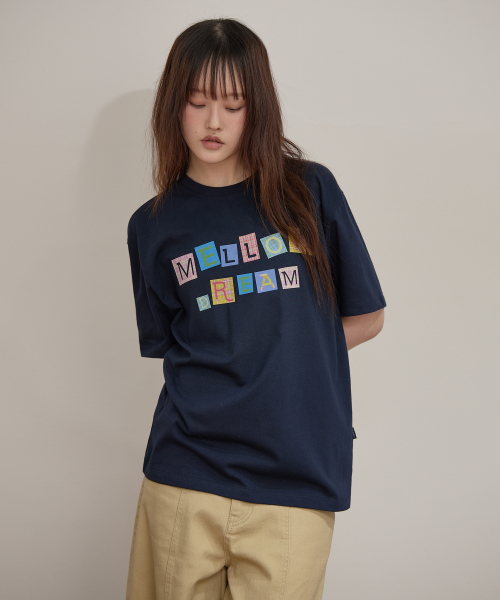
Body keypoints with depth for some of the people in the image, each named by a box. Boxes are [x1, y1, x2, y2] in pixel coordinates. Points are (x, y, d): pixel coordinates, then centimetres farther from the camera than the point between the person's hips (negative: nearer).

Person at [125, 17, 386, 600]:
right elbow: (171, 350, 11)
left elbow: (365, 318, 8)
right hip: (186, 479, 1)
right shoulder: (153, 225, 7)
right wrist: (274, 351, -2)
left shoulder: (309, 191, 3)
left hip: (296, 482, -1)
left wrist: (286, 346, 0)